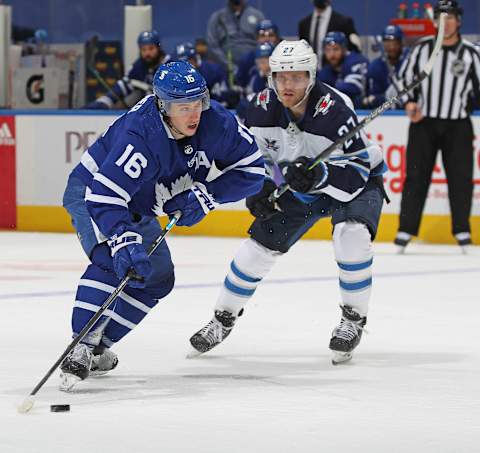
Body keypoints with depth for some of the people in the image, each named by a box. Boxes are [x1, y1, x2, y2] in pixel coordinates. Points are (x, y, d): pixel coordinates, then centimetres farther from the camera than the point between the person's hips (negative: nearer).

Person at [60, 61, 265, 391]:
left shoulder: (216, 122, -22)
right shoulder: (139, 134, -40)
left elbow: (252, 168, -14)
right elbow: (104, 195, -43)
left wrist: (205, 195, -25)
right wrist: (125, 243, -54)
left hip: (137, 207, 8)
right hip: (89, 191, -8)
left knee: (158, 277, 7)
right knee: (113, 260, -30)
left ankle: (99, 345, 16)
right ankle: (80, 346, -28)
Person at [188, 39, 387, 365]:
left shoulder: (334, 109, -33)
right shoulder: (263, 108, -17)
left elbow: (358, 169, -31)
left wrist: (320, 175, -46)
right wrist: (260, 188, -13)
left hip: (355, 181, -5)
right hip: (298, 188, 5)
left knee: (351, 235, -32)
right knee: (260, 244, 0)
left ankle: (354, 319, -12)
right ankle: (224, 318, 21)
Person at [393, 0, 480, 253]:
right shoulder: (423, 48, 3)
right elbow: (404, 76, 10)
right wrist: (410, 102, -4)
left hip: (457, 126, 0)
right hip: (423, 123, 0)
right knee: (416, 176, -1)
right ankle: (406, 229, 3)